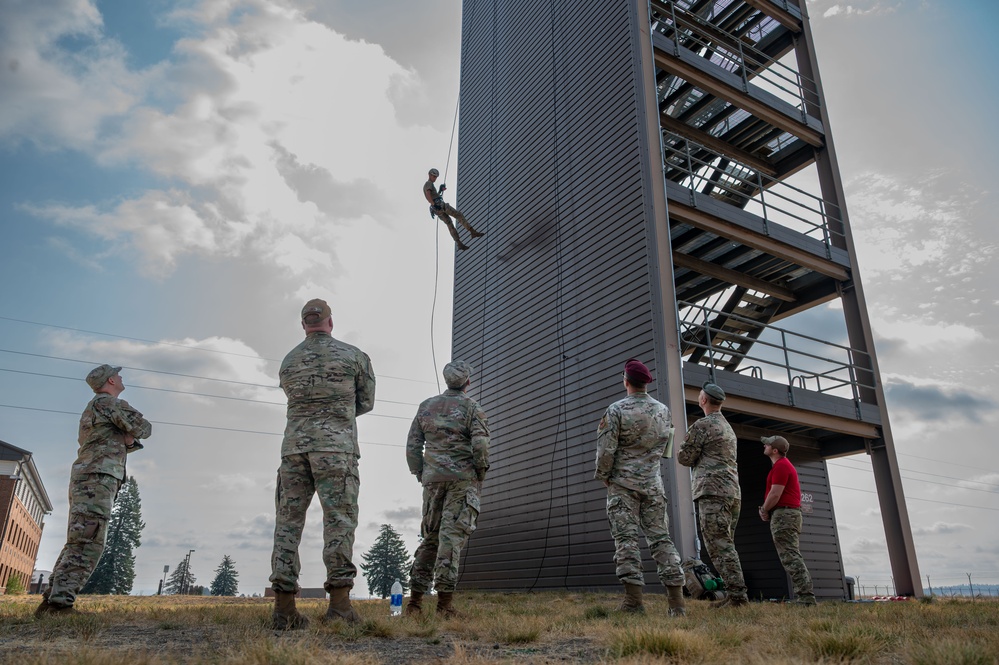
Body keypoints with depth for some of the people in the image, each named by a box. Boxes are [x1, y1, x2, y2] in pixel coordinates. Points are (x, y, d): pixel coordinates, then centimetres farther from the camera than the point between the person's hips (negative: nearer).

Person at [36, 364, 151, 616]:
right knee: (88, 544, -17)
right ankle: (60, 603, -23)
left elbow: (115, 445, 30)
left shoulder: (92, 410, 29)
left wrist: (129, 439, 10)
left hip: (86, 481, 10)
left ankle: (51, 601, 5)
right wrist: (133, 431, 17)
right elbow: (144, 429, -4)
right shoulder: (108, 402, -2)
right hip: (96, 479, -10)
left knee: (78, 545, 8)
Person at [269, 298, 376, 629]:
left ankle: (284, 605, -2)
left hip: (295, 447, 4)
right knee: (339, 519, -5)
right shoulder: (354, 355, 5)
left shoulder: (288, 361, 15)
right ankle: (339, 603, -12)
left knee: (289, 521, 4)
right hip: (336, 447, -3)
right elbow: (366, 403, 15)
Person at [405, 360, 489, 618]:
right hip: (462, 477, -4)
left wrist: (421, 475, 17)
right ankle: (444, 602, -8)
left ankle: (415, 599, 8)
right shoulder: (471, 407, 0)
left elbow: (412, 446, 9)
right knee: (452, 536, -5)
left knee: (430, 536, 11)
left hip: (433, 477, 4)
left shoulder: (426, 406, 12)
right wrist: (481, 473, 3)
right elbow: (480, 444, -11)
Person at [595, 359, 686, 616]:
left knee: (626, 538, -3)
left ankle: (633, 600, -7)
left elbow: (606, 449, -12)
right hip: (653, 483, 4)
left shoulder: (617, 410, -11)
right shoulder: (664, 410, 5)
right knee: (660, 537, 7)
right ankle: (677, 600, 5)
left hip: (623, 482, -4)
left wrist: (603, 475, 3)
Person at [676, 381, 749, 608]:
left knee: (720, 546, -10)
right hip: (733, 493, 9)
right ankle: (736, 595, 8)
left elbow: (685, 458, -4)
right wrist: (697, 454, 24)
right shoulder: (728, 428, 23)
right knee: (725, 545, 10)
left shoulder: (702, 426, -6)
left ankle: (737, 595, -14)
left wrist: (682, 449, 15)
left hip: (713, 492, -9)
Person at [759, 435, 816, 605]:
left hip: (783, 514, -11)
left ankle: (805, 597, -14)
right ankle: (805, 596, 12)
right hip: (789, 513, 11)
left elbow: (775, 494, -19)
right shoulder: (784, 464, 21)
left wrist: (764, 510, -4)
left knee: (790, 557, -12)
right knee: (792, 556, 11)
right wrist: (766, 510, 11)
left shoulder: (780, 466, -13)